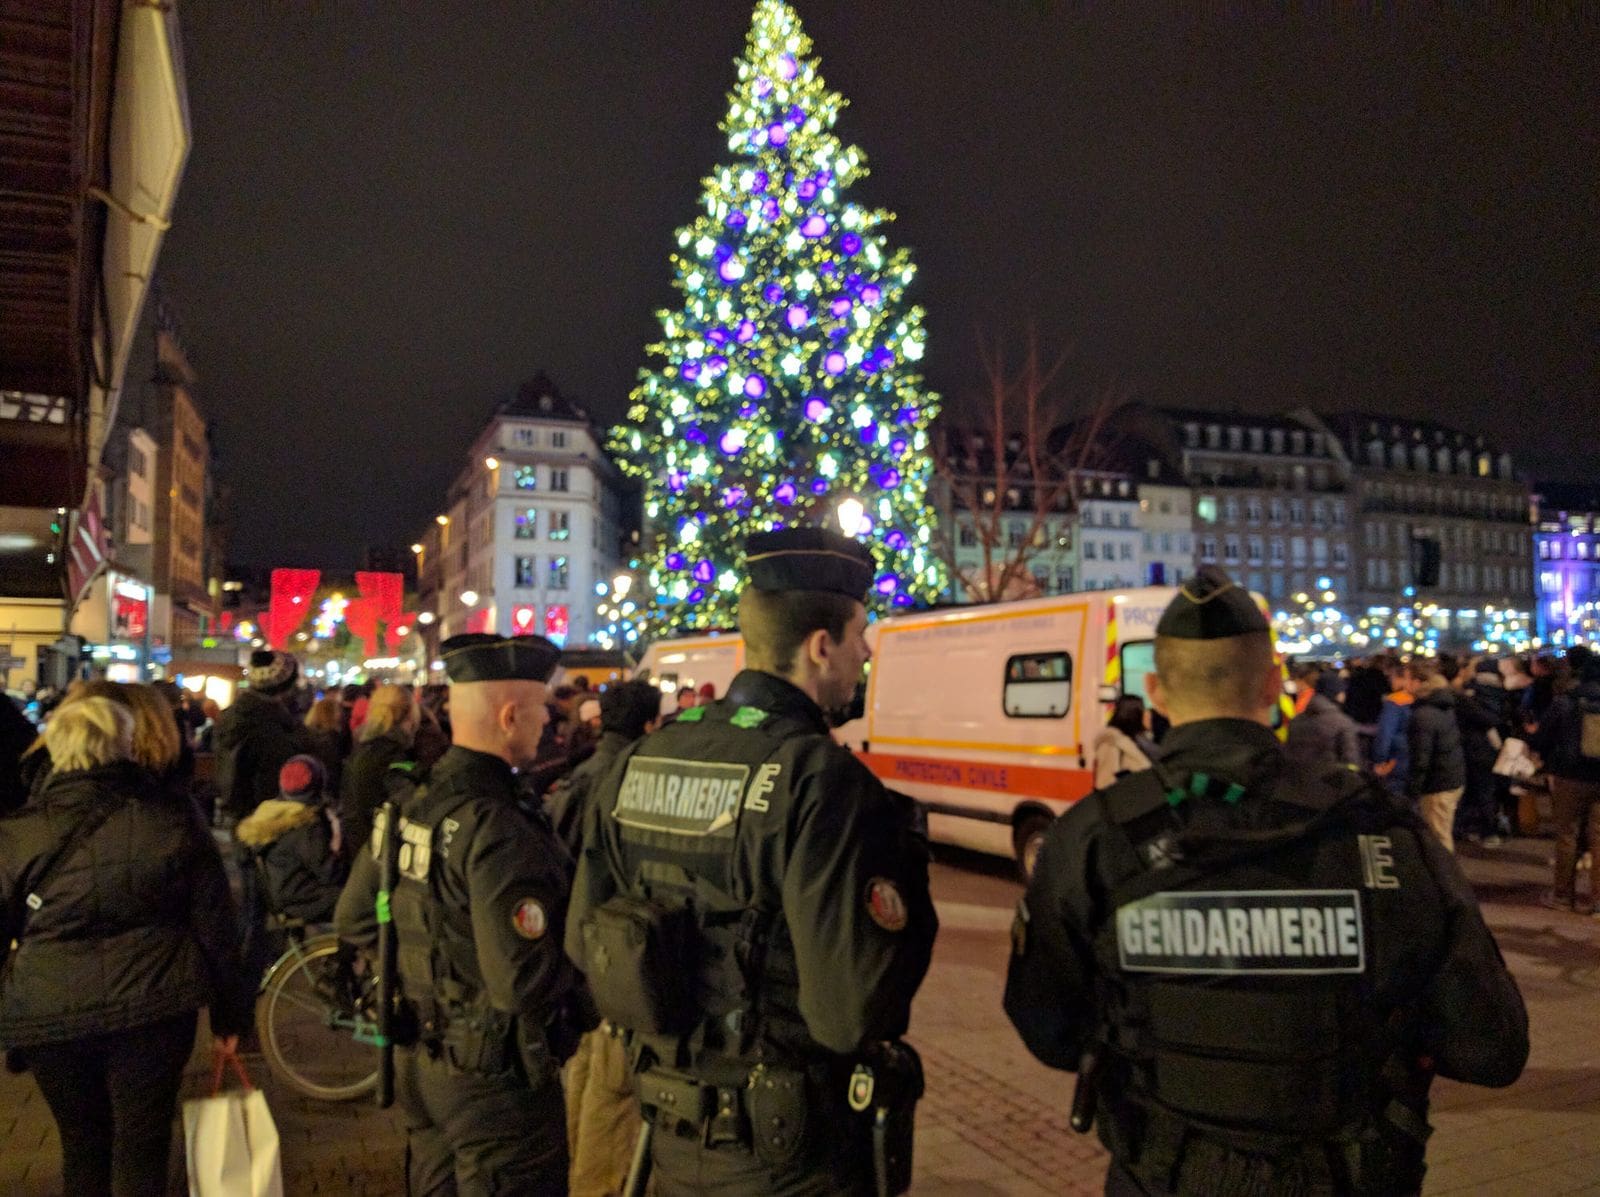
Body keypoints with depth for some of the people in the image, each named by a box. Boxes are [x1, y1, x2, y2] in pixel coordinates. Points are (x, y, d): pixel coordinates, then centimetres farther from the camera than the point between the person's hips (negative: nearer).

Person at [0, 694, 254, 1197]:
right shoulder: (176, 820, -3)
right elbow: (215, 925, 0)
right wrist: (229, 1012, 9)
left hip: (49, 1013, 1)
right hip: (153, 1005, 0)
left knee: (83, 1145, 19)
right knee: (143, 1143, 11)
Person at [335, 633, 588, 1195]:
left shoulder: (405, 806, 0)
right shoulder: (497, 830, -26)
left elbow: (353, 921, 11)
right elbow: (523, 983, -30)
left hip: (418, 1063, 8)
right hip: (495, 1078, -8)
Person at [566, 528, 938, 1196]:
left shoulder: (636, 764, -2)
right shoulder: (820, 779, -24)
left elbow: (585, 945, 6)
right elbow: (851, 1014, -26)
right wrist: (905, 880, -9)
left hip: (674, 1133, 6)